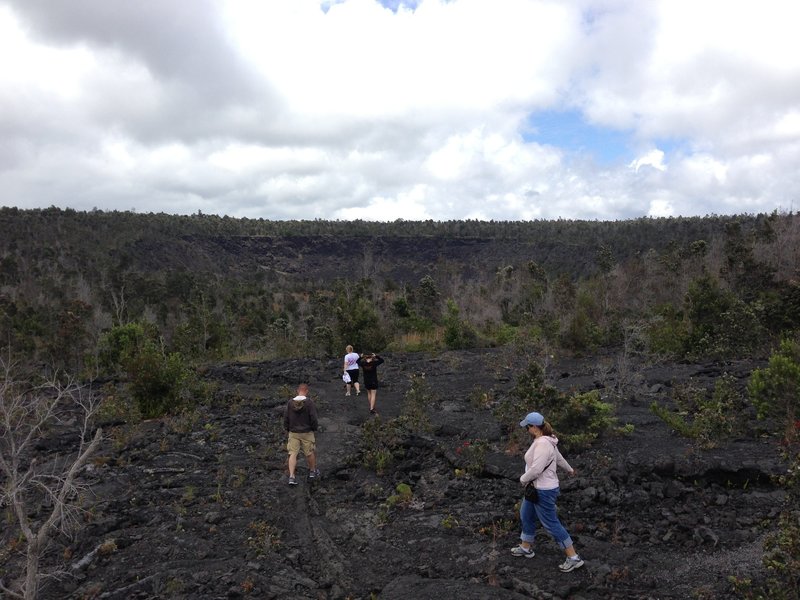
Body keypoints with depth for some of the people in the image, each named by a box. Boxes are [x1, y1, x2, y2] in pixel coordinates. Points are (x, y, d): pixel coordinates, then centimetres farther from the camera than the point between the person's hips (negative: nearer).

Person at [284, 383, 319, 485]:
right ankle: (312, 471, 34)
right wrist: (314, 428, 2)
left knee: (293, 454, 3)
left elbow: (286, 419, -1)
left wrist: (288, 429, 14)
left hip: (293, 433, 2)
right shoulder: (309, 402, -15)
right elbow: (313, 418, -15)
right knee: (310, 453, 17)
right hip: (307, 433, -2)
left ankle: (291, 477, -7)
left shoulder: (290, 402, -5)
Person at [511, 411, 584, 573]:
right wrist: (569, 469, 37)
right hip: (537, 487, 10)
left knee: (551, 524, 1)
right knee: (526, 515, 23)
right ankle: (526, 548, 41)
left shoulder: (542, 444, -28)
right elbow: (559, 457, 19)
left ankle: (574, 558, 12)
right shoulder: (545, 440, 3)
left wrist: (523, 479, -12)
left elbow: (535, 469, -31)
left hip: (543, 491, -10)